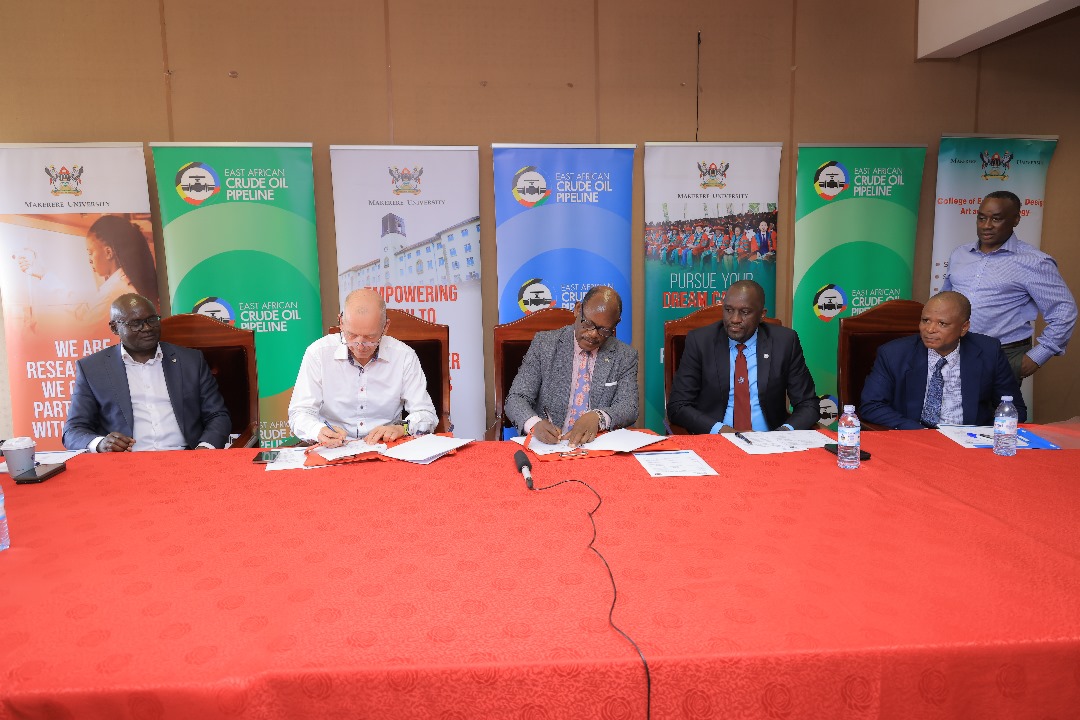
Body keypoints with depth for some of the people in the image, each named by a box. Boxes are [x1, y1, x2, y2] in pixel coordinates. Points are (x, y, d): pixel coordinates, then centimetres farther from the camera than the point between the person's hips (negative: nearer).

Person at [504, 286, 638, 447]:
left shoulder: (626, 357, 6)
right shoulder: (544, 344, 2)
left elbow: (629, 409, -3)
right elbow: (516, 398, -2)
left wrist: (598, 417, -26)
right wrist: (534, 424, -25)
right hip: (546, 444, 0)